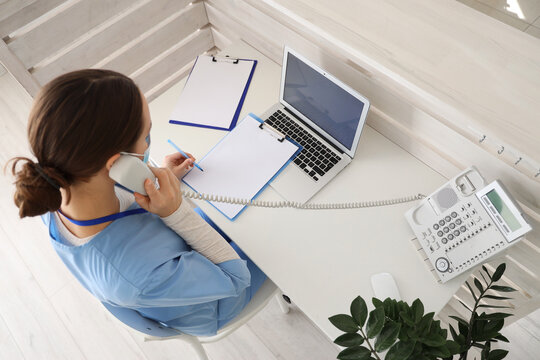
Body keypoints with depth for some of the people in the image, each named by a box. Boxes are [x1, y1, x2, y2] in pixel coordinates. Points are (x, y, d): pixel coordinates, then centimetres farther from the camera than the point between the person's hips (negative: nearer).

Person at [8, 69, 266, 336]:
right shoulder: (148, 275, -48)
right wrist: (177, 212, -39)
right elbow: (235, 278, -29)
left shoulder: (52, 198, -25)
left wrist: (165, 180, -3)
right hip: (204, 314, -5)